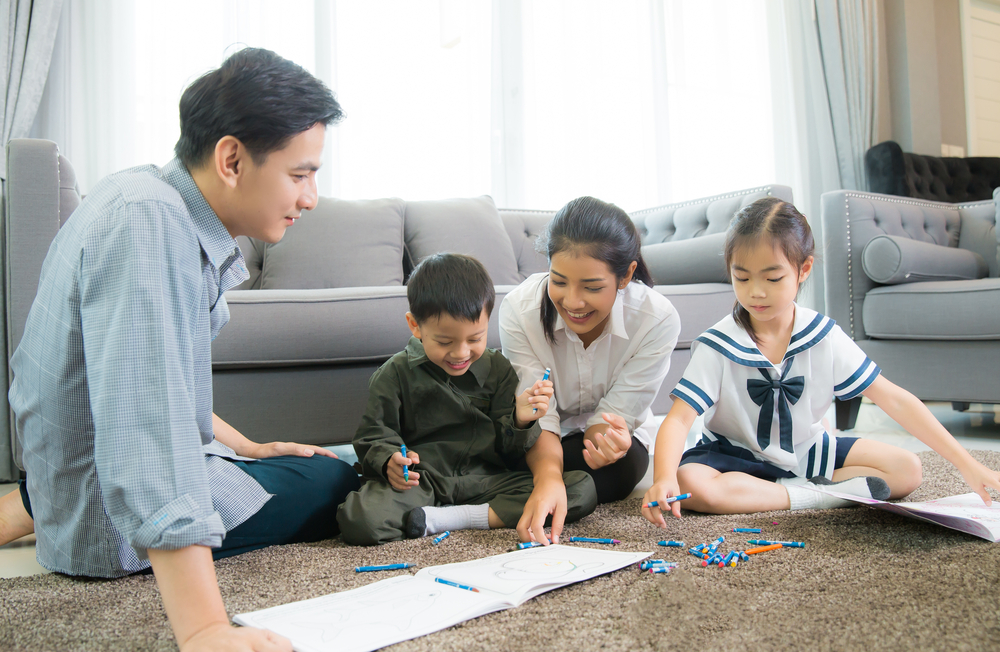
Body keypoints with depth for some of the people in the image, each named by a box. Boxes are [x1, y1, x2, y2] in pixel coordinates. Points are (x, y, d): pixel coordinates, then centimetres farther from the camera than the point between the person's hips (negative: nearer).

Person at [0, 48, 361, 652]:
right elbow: (143, 419, -39)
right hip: (110, 521, -7)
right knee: (336, 483, 0)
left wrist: (247, 448, 12)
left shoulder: (176, 216, 2)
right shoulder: (145, 222, -28)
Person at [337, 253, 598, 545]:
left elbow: (509, 452, 8)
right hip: (420, 482, -2)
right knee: (357, 520, -33)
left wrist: (520, 421, -14)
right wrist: (390, 462, -17)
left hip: (486, 480, 3)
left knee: (583, 489, -18)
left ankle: (450, 518, -20)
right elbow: (373, 436, 5)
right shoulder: (395, 374, 3)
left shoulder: (498, 369, 9)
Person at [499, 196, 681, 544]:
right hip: (544, 439, 0)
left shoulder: (658, 319, -27)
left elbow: (615, 413, -23)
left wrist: (606, 440, -48)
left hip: (602, 436, 0)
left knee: (623, 465, -33)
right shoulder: (518, 310, -27)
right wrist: (548, 474, -50)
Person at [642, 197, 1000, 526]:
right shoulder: (717, 346, -20)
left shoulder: (825, 338, -12)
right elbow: (679, 417, -27)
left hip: (805, 450, 3)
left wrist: (967, 464, -13)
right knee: (689, 483, -34)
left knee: (907, 469, -8)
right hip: (736, 454, -3)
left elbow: (894, 399, -10)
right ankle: (818, 495, -24)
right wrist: (663, 478, -47)